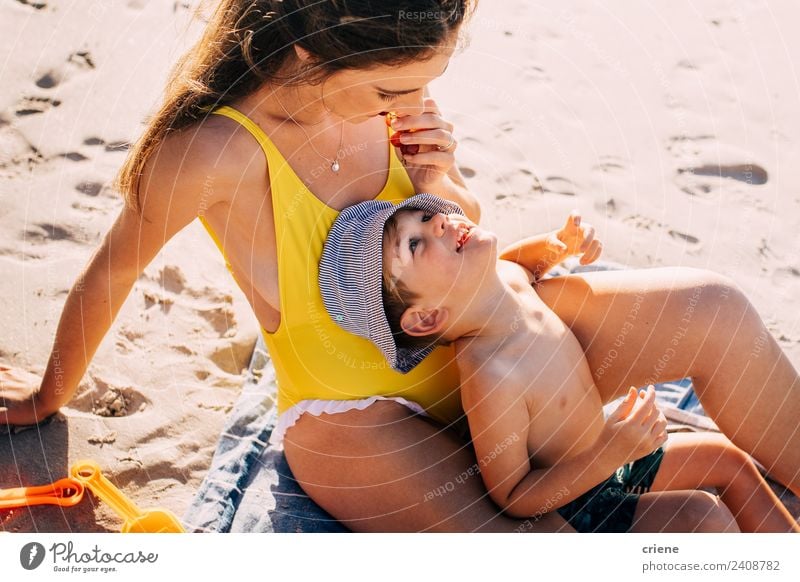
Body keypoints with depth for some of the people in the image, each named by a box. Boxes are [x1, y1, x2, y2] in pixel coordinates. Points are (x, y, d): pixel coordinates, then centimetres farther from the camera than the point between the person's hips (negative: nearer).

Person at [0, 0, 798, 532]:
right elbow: (108, 276, -9)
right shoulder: (218, 146, -27)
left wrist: (443, 187, -15)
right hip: (353, 420, -5)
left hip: (462, 352, 6)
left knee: (714, 311, -12)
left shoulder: (379, 96, -9)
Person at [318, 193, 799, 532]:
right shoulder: (489, 381, -39)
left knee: (728, 458, 17)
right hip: (571, 501, -9)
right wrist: (611, 452, -34)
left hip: (603, 456, 9)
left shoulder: (507, 277, -15)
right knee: (704, 516, -20)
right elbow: (513, 497, -28)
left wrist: (563, 243, -4)